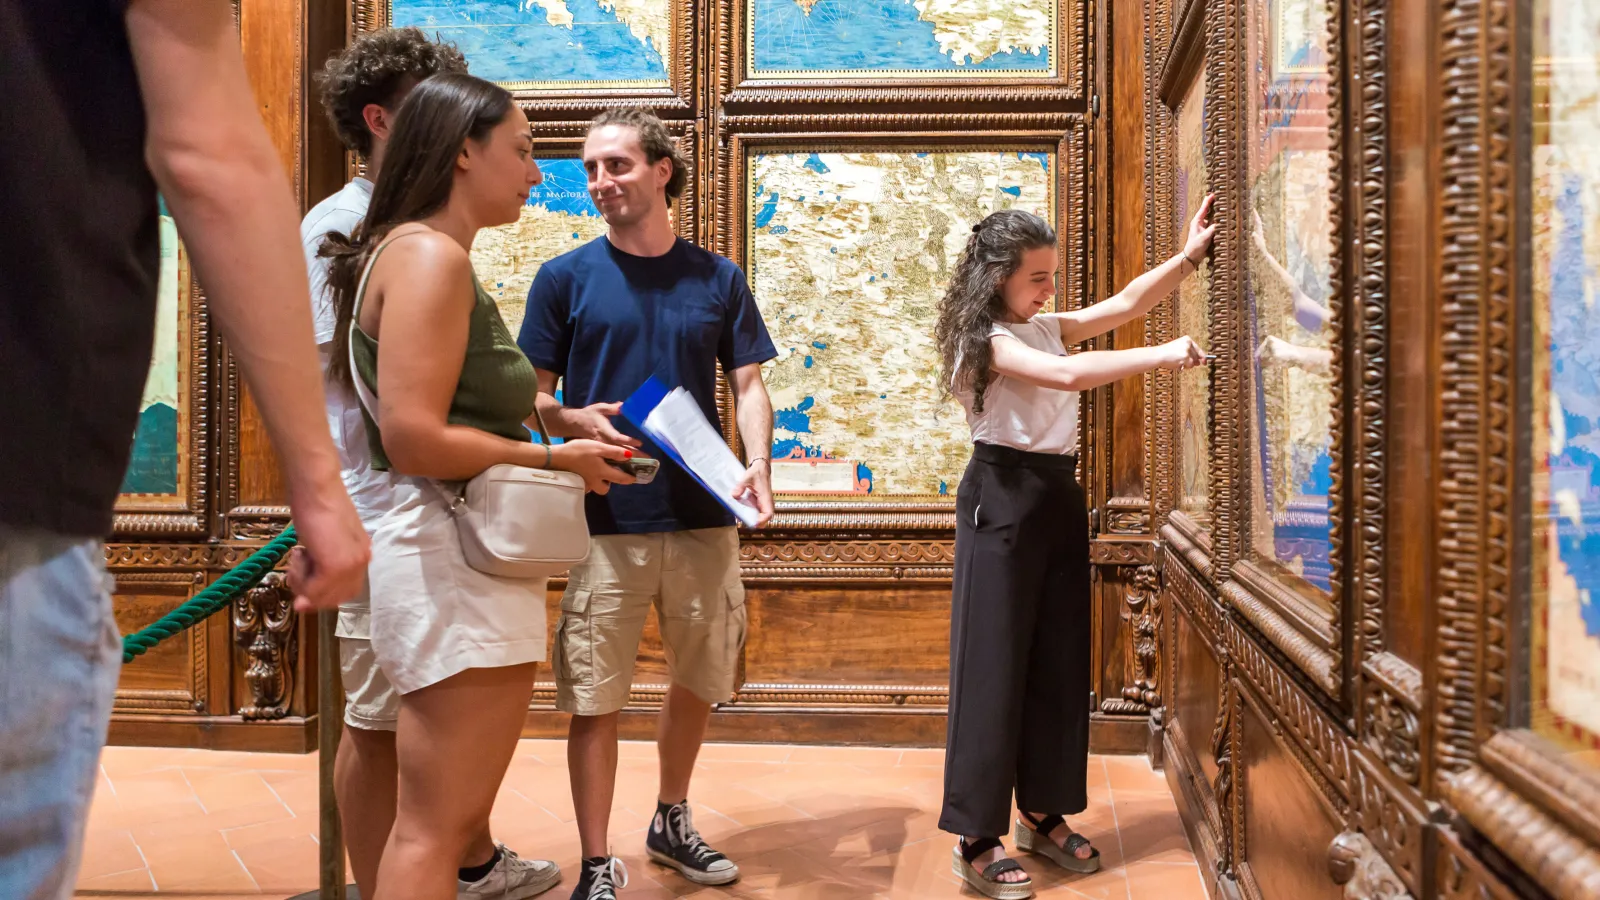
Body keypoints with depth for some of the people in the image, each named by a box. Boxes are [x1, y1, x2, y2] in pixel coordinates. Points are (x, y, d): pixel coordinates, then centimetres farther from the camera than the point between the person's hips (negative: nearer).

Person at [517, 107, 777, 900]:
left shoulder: (717, 279, 7)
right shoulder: (565, 278, 1)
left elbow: (748, 384, 5)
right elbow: (531, 395, 3)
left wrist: (758, 463, -13)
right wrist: (577, 422, -18)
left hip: (704, 515, 3)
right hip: (605, 519, -2)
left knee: (701, 680, 14)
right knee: (594, 697, 0)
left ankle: (671, 822, 37)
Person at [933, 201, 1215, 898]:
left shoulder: (1046, 327, 14)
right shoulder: (987, 338, -12)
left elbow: (1124, 304, 11)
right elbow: (1067, 374, -26)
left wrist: (1189, 255, 1)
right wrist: (1162, 357, -26)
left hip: (1057, 497, 9)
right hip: (1004, 500, -9)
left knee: (1059, 661, 11)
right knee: (994, 663, -5)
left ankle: (1044, 815, 24)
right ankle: (976, 840, 2)